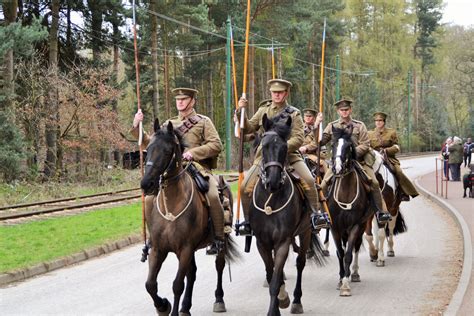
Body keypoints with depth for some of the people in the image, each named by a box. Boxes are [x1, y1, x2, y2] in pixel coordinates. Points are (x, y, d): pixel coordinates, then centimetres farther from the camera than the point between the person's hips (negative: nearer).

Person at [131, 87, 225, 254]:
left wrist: (194, 152, -13)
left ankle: (219, 239, -18)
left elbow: (216, 145, -1)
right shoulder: (169, 124, 22)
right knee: (150, 199, -14)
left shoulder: (203, 121, 11)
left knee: (213, 196, -31)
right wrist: (137, 128, 5)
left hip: (198, 167, -3)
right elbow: (151, 144, 20)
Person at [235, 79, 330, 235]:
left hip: (288, 153, -2)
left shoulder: (294, 113, 3)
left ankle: (316, 215, -4)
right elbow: (248, 128, 11)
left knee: (309, 180, -22)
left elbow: (298, 139, -6)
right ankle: (247, 221, 7)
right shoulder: (263, 110, 13)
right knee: (246, 186, -12)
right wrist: (240, 112, -5)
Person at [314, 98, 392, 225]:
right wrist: (316, 126, -5)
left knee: (374, 182, -17)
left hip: (358, 161, -1)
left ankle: (381, 211, -6)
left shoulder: (359, 125, 6)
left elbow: (365, 145, -1)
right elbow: (320, 141, 7)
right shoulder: (332, 126, 10)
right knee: (324, 185, -14)